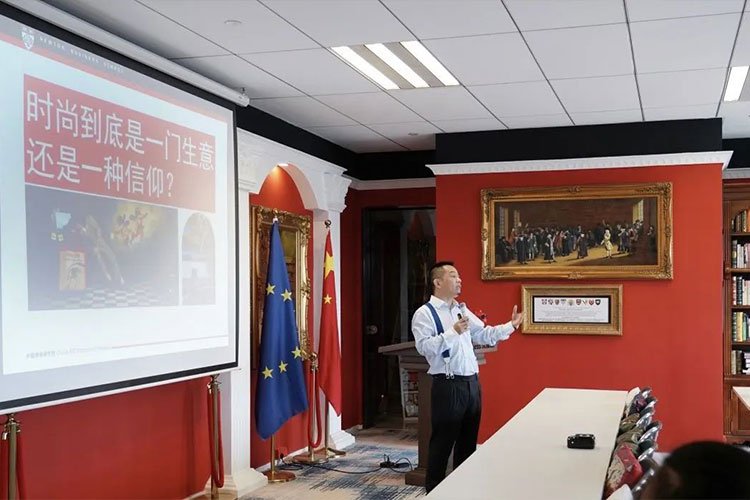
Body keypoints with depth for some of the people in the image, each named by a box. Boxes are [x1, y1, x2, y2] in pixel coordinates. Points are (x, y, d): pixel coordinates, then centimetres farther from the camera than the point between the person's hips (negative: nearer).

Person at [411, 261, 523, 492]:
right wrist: (452, 332, -26)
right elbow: (424, 346, -21)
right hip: (448, 385, -7)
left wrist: (510, 326, 12)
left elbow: (484, 334, 20)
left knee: (468, 440, 15)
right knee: (443, 441, 0)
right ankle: (434, 490, 13)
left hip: (472, 382, 7)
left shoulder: (462, 310, 15)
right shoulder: (424, 313, -8)